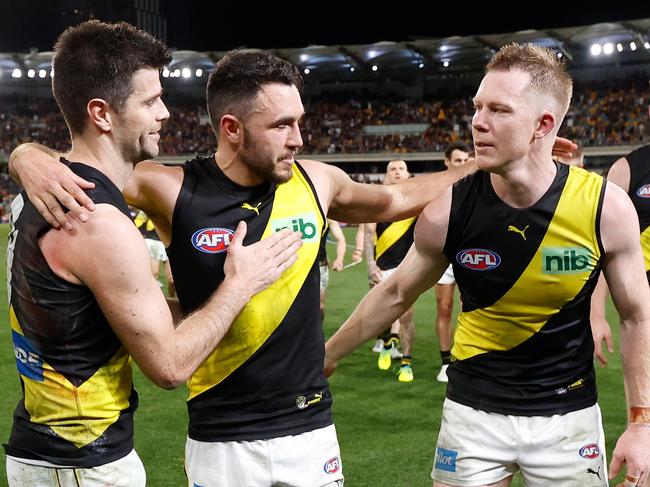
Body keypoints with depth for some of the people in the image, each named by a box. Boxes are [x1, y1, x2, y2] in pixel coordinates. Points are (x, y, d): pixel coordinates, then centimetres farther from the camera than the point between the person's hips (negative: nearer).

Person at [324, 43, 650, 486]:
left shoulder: (605, 206, -16)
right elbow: (394, 294, 2)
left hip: (569, 415, 0)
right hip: (474, 411, 0)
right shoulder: (448, 211, -16)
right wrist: (327, 356, 11)